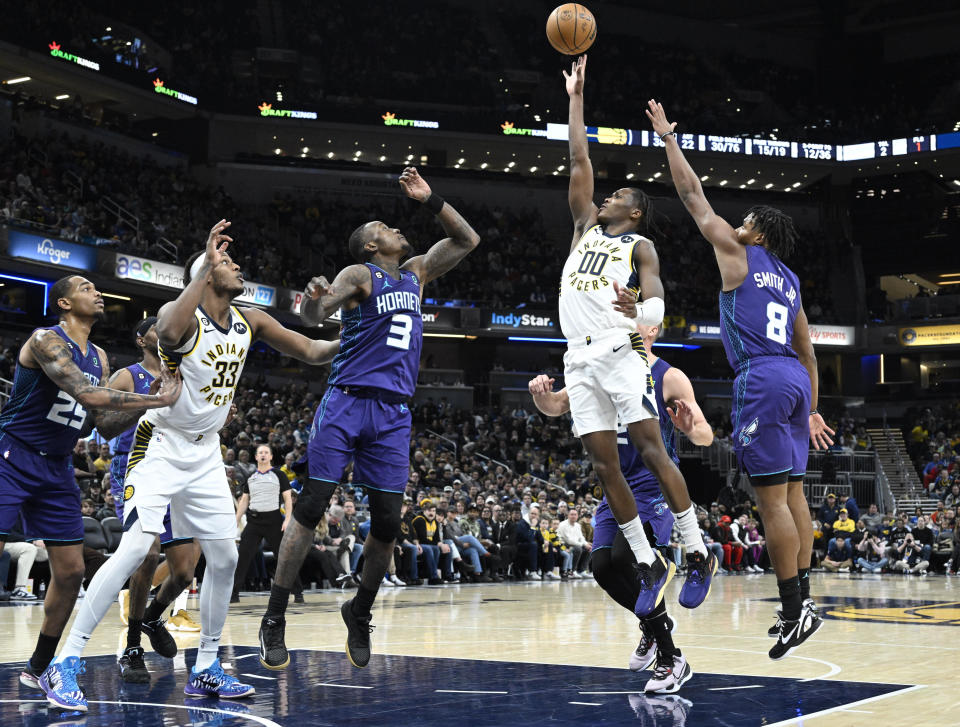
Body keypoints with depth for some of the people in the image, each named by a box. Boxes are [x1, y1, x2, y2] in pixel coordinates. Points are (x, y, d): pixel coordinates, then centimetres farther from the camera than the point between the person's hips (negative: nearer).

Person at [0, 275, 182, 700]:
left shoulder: (98, 357, 12)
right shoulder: (46, 341, -14)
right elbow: (87, 394, -27)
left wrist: (156, 399, 2)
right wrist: (157, 401, -24)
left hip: (57, 469, 8)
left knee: (71, 571, 5)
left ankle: (38, 669, 18)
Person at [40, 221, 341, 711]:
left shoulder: (251, 322, 3)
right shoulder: (183, 315, -18)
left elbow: (311, 352, 7)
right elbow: (168, 332, -43)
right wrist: (207, 268, -41)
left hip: (205, 454, 7)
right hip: (161, 446, -7)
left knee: (225, 557, 5)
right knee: (136, 549, -20)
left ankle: (206, 669, 17)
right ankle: (64, 664, -14)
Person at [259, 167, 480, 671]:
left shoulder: (416, 273, 18)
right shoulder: (359, 275, -1)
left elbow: (467, 240, 20)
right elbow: (314, 317, -17)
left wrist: (430, 200, 8)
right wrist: (313, 299, -42)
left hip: (393, 413, 5)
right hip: (347, 402, -5)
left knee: (387, 524, 2)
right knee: (311, 509, -7)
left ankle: (360, 613, 22)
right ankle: (274, 619, -2)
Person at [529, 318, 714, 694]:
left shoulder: (669, 378, -8)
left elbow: (706, 437, -10)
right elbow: (554, 406, 10)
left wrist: (690, 428, -35)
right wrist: (539, 392, -14)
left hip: (654, 485, -6)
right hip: (617, 486, 6)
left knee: (624, 558, -25)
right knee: (603, 568, -3)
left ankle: (671, 658, -14)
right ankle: (652, 624, 26)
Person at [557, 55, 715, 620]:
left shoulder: (640, 246, 8)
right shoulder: (586, 228, 23)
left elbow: (658, 307, -6)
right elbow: (580, 162, 22)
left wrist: (641, 312, -31)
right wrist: (577, 99, 25)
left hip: (620, 351, -5)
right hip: (580, 360, 5)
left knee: (651, 450, -13)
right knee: (603, 463, -2)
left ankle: (699, 555, -6)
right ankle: (649, 565, 3)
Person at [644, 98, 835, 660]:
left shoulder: (738, 253, 4)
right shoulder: (789, 280, 23)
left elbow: (692, 194, 8)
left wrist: (668, 137, 17)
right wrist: (812, 410, 28)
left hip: (762, 379, -8)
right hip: (796, 380, 8)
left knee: (772, 498, -9)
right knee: (793, 491, 11)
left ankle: (795, 611, -11)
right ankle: (803, 600, 12)